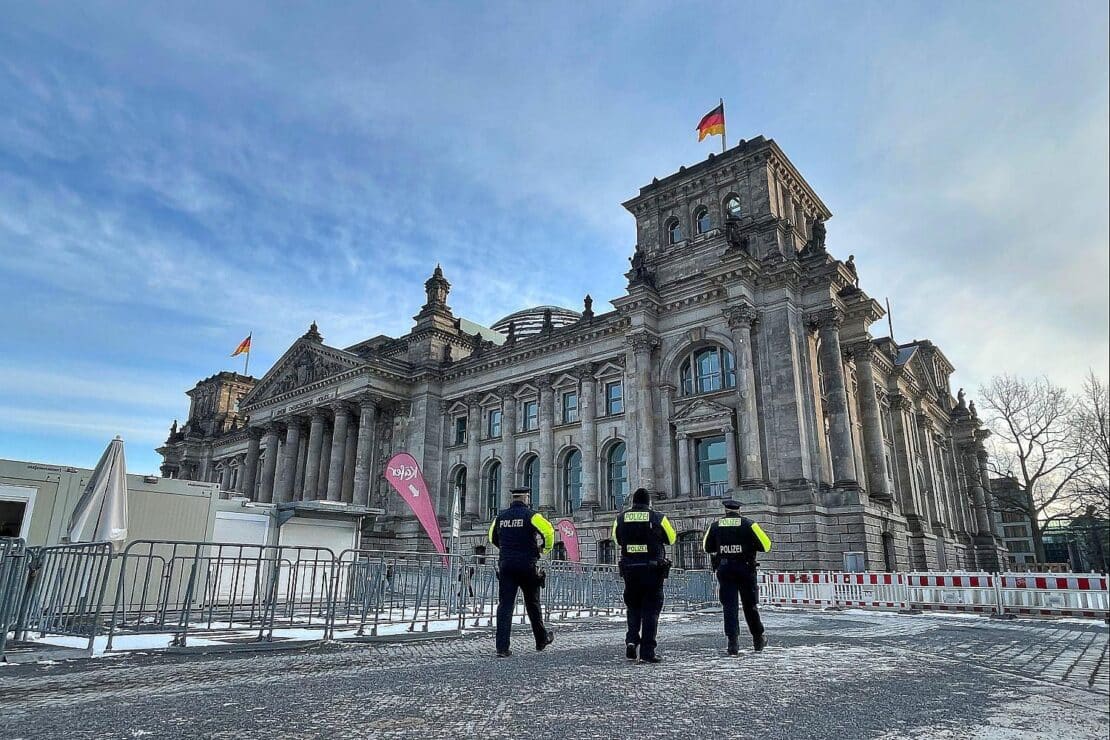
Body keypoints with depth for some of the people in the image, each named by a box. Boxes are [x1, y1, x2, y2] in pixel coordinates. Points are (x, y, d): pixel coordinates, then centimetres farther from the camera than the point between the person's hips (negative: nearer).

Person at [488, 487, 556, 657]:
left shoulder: (500, 517, 8)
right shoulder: (530, 515, -6)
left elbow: (493, 538, 21)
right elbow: (548, 530, -16)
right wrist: (546, 548, 2)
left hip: (505, 565, 3)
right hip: (527, 566, -3)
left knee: (505, 604, 1)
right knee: (532, 604, 12)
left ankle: (502, 647, -6)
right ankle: (542, 640, 27)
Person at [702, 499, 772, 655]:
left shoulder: (715, 525, 2)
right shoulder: (748, 524, -4)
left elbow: (707, 547, 10)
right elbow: (766, 545, -5)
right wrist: (750, 545, 12)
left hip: (724, 570, 1)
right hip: (745, 569, 0)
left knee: (729, 605, 2)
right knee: (750, 605, 13)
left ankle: (733, 641, -6)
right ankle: (758, 639, 25)